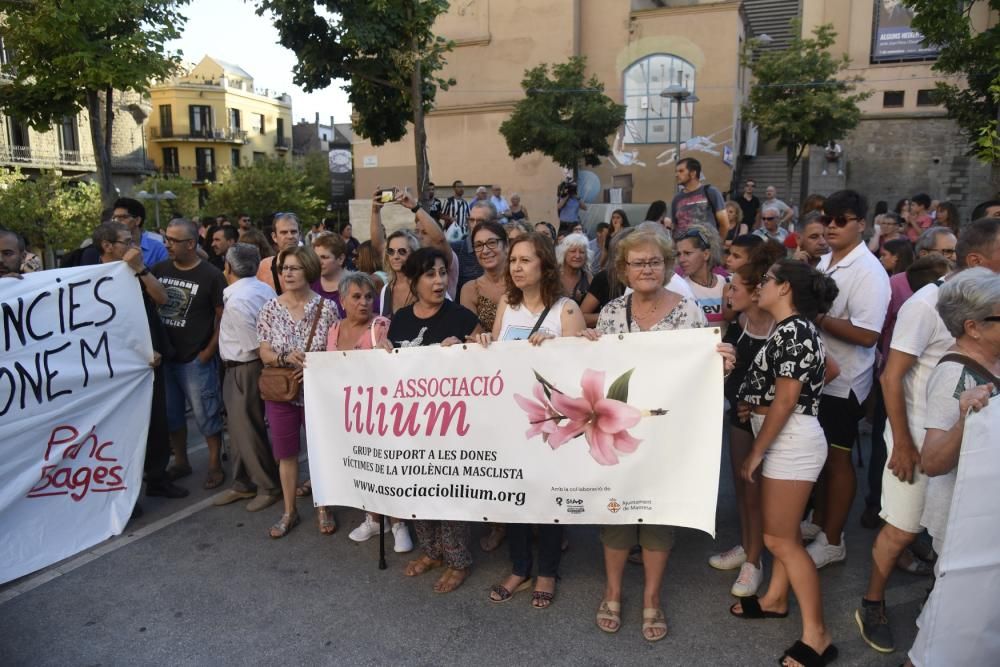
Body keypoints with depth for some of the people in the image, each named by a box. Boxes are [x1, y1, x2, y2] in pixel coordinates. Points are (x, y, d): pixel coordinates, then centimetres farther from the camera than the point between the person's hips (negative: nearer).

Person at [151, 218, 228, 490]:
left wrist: (209, 351, -10)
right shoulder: (159, 270, 5)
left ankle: (215, 466, 17)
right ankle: (180, 462, 31)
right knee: (171, 414, 15)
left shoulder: (211, 275, -7)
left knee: (206, 416, 3)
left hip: (196, 359, -5)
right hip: (164, 356, 5)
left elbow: (223, 317, -6)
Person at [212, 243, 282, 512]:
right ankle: (243, 484, 31)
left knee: (248, 430, 3)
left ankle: (269, 487, 17)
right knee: (239, 427, 18)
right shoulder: (264, 288, 4)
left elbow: (256, 347, -21)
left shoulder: (237, 301, -22)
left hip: (244, 369, -9)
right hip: (240, 369, 9)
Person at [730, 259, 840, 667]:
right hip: (784, 440, 10)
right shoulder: (797, 328, 12)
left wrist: (755, 452, -17)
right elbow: (829, 368, 25)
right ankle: (775, 599, 36)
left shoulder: (791, 330, -18)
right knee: (782, 530, 21)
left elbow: (785, 400, -21)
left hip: (790, 441, -10)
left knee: (780, 538, -4)